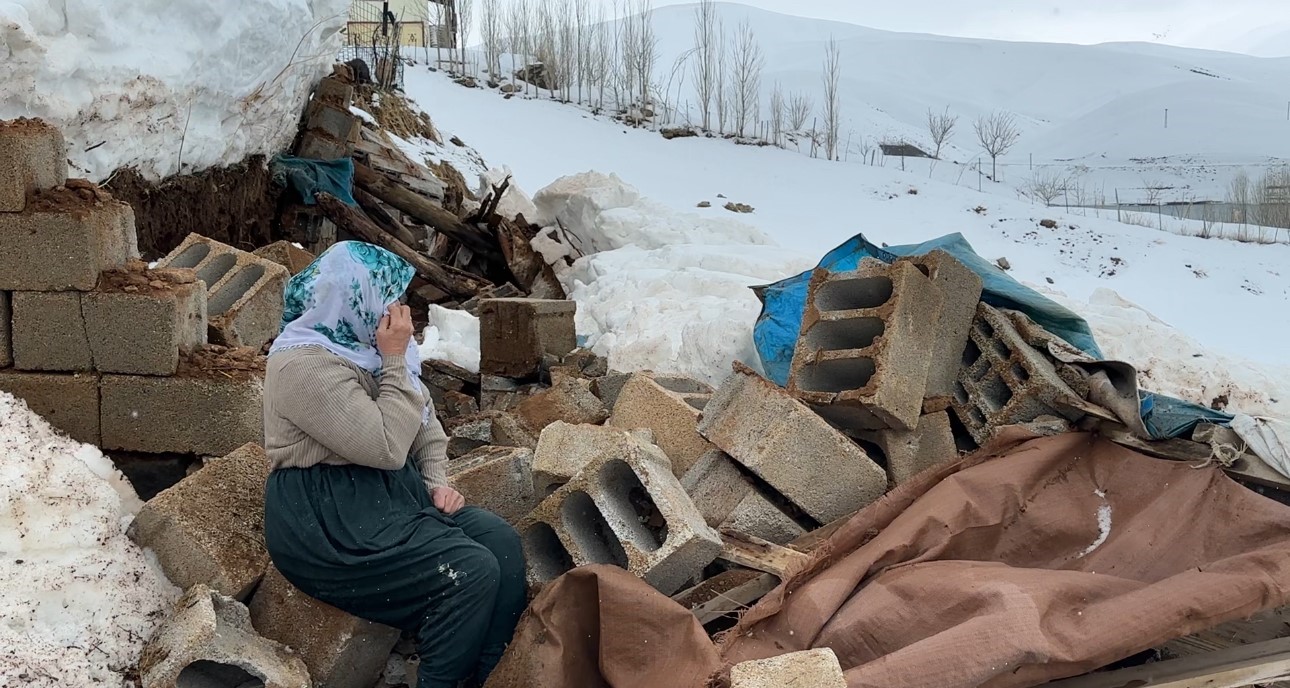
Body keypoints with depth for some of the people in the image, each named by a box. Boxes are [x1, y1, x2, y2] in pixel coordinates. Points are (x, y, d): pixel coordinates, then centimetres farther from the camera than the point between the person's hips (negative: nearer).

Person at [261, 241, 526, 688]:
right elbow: (388, 448, -23)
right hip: (328, 518, -9)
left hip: (387, 490, 9)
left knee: (502, 542, -10)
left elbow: (425, 422, 16)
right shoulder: (306, 365, -20)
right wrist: (395, 361, -18)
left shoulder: (360, 343, 9)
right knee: (472, 573, -22)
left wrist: (437, 481, -1)